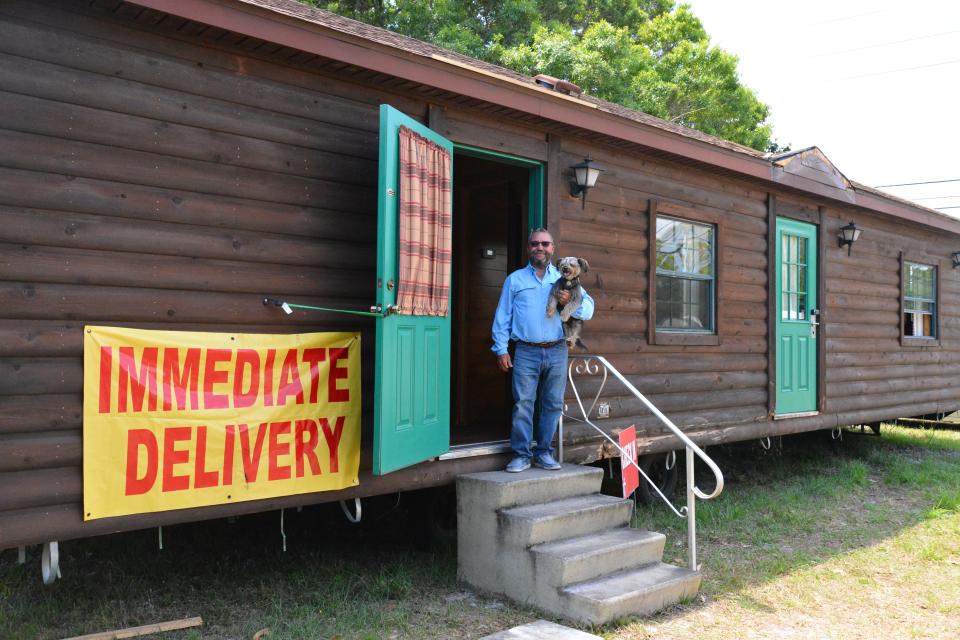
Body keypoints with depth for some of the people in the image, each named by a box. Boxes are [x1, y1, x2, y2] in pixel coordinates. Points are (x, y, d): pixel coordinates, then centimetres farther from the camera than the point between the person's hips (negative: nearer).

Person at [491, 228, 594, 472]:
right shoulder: (515, 279, 11)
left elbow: (588, 310, 7)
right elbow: (503, 316, 7)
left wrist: (570, 302, -14)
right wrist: (501, 349, -1)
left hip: (557, 351, 2)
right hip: (526, 352, -2)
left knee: (552, 404, 5)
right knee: (523, 404, -5)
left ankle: (544, 452, 16)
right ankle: (522, 454, 2)